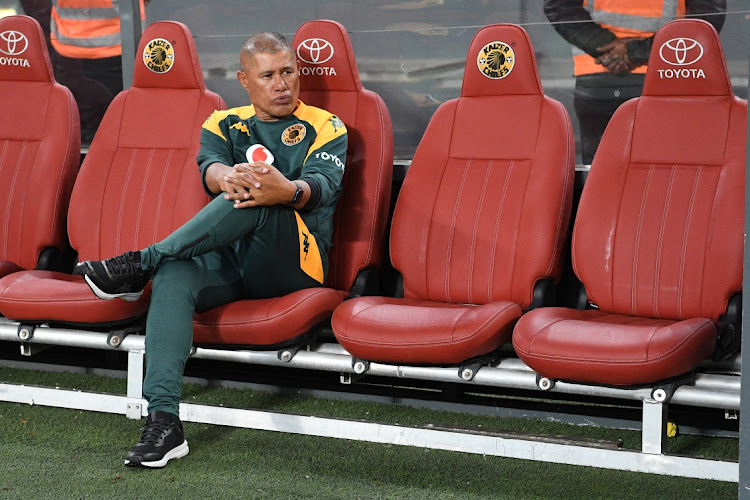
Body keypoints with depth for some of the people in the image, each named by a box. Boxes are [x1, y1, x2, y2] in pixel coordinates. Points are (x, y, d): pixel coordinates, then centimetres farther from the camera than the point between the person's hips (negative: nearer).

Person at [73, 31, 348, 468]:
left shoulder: (325, 128, 11)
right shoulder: (224, 124, 19)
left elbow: (323, 184, -10)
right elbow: (210, 167, -3)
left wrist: (289, 191, -37)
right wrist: (229, 178, -31)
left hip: (296, 260, -3)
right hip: (227, 259, 3)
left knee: (257, 201, -34)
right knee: (174, 275, -31)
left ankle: (142, 262, -26)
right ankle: (163, 420, -41)